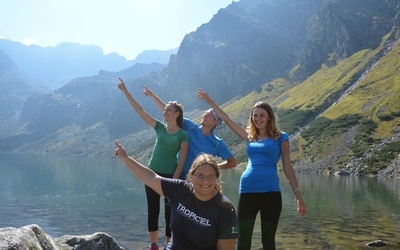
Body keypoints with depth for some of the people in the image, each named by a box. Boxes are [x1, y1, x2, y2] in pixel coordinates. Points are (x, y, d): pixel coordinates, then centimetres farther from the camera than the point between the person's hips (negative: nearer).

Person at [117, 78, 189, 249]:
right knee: (153, 210, 9)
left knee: (170, 212, 4)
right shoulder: (160, 128, 4)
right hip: (152, 174, 4)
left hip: (171, 176, -4)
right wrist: (125, 92, -3)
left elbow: (182, 161, -7)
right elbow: (140, 111, 1)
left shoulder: (183, 135, -5)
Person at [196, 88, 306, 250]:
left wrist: (298, 194, -3)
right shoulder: (250, 137, 16)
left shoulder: (280, 137, 7)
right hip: (247, 192, 3)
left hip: (270, 192, -3)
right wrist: (208, 100, 23)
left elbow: (287, 167, 5)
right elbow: (227, 119, 21)